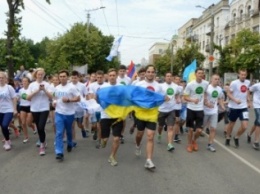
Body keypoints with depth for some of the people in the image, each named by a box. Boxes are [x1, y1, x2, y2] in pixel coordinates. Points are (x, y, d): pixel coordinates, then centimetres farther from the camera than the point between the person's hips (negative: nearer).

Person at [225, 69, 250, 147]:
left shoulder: (248, 82, 1)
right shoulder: (234, 83, -15)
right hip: (234, 107, -3)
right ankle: (228, 138, 36)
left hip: (244, 107, 3)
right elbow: (228, 94, -13)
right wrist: (235, 100, -28)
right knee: (231, 123, 14)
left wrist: (248, 101, 16)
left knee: (244, 126, -7)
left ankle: (236, 137, 20)